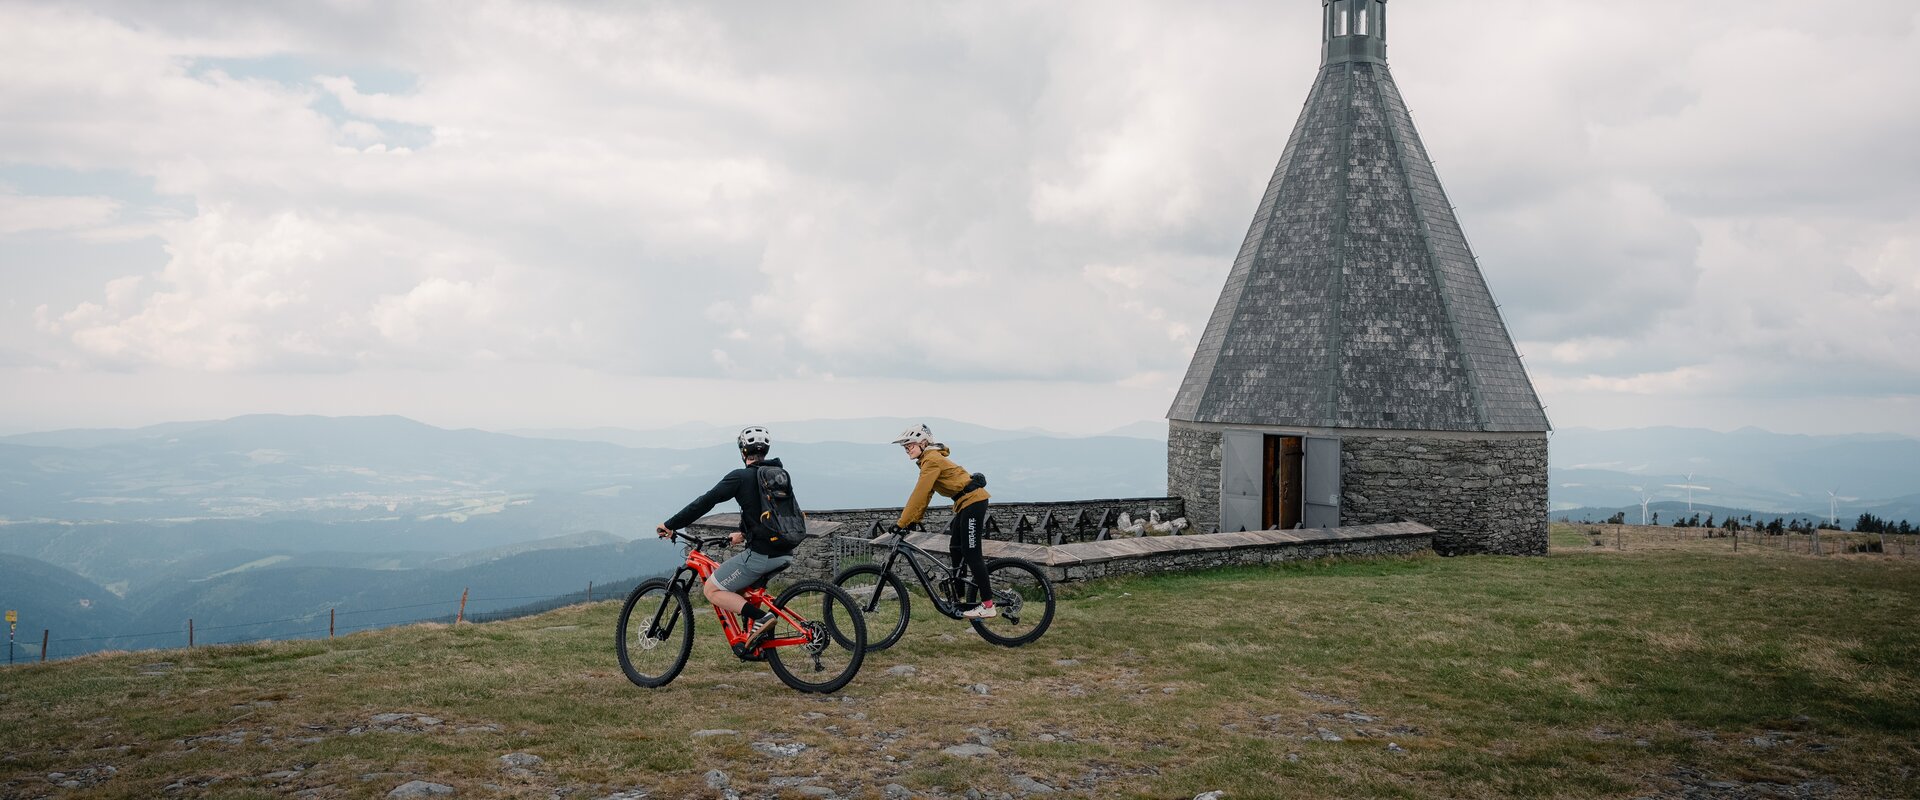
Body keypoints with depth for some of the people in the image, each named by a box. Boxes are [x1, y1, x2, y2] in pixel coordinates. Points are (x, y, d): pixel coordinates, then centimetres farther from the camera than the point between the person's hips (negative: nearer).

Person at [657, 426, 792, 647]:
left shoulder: (741, 477, -7)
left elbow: (705, 502, -9)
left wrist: (670, 525, -1)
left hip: (760, 554, -8)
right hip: (785, 553, 8)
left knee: (711, 590, 4)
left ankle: (761, 617, -13)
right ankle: (755, 639, 19)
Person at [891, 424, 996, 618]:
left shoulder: (932, 460, -16)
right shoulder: (929, 459, 15)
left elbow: (919, 494, -21)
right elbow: (925, 494, 17)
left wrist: (902, 522, -19)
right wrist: (914, 519, 12)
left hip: (973, 500, -10)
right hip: (966, 502, 10)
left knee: (970, 553, -9)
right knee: (955, 549, 14)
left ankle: (988, 605, -7)